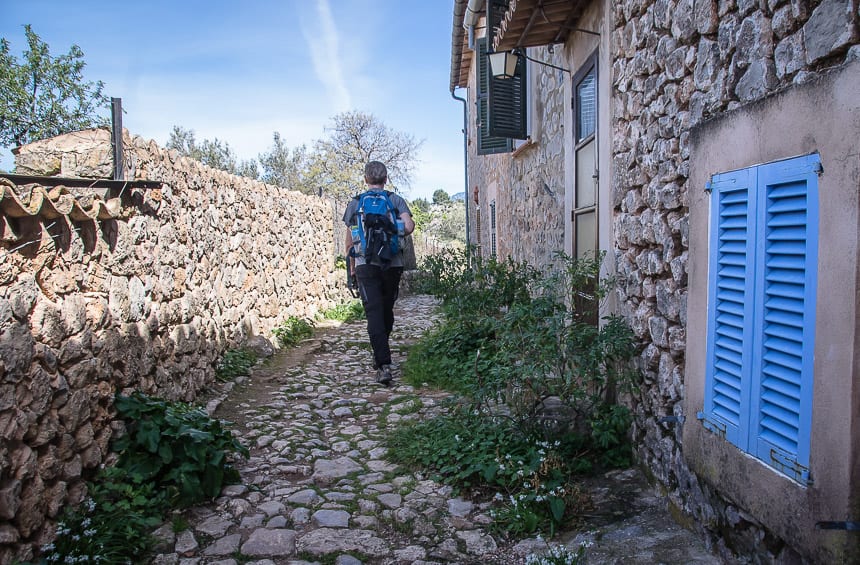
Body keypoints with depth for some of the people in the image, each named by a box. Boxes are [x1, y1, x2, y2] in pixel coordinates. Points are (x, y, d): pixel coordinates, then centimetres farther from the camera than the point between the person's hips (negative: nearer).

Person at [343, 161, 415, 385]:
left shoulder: (355, 203, 8)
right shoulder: (396, 200, 7)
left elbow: (349, 241, 10)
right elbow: (408, 227, -8)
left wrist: (352, 266, 22)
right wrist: (396, 235, 13)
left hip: (366, 265, -1)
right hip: (392, 264, 1)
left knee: (374, 312, -5)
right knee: (387, 310, 16)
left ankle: (383, 364, -14)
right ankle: (380, 355, 30)